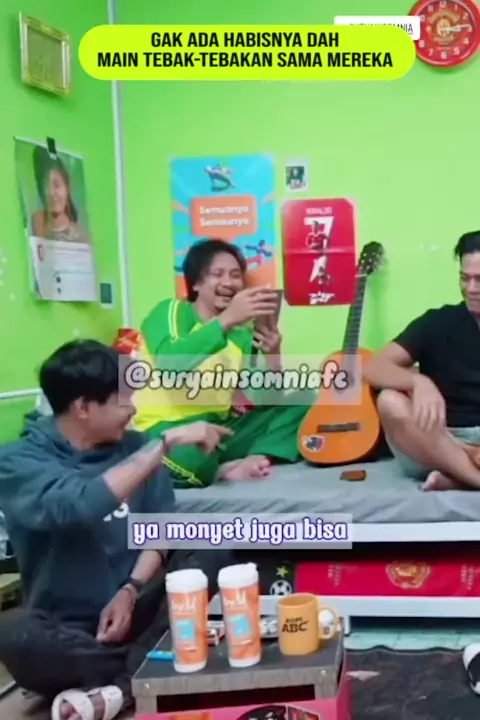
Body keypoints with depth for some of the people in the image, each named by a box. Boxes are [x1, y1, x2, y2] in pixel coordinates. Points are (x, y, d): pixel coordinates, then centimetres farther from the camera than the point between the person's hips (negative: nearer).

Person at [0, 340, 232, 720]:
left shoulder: (135, 447, 4)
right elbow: (82, 504, -30)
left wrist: (130, 591, -18)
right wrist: (168, 441, -29)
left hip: (135, 607, 4)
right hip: (67, 626, -4)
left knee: (213, 551, -21)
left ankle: (118, 688, -27)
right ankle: (148, 667, -18)